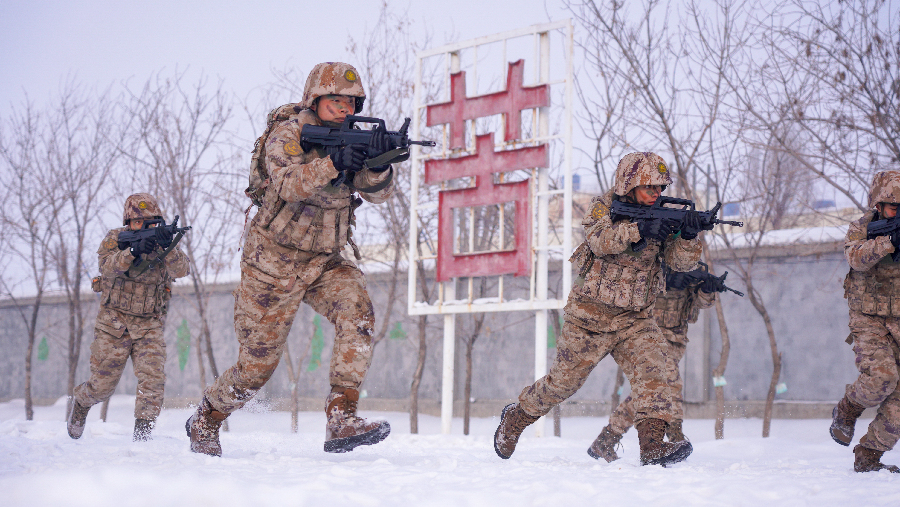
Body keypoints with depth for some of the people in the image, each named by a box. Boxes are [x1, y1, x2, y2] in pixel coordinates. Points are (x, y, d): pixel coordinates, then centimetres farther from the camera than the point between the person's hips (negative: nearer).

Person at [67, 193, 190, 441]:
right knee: (102, 385, 5)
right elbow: (107, 267, -23)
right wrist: (134, 250, -40)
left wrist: (168, 248, -38)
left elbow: (182, 270, -18)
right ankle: (79, 403, 38)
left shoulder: (162, 241, 0)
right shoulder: (115, 239, -3)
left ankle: (142, 435, -12)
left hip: (149, 325, 1)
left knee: (153, 378, -18)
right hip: (114, 322, -1)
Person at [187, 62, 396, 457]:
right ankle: (205, 421, 28)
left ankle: (341, 420, -26)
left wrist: (378, 164, -33)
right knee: (258, 363, 1)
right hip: (274, 263, -5)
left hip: (325, 262, 5)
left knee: (358, 316, -24)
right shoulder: (286, 136, -14)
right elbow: (289, 185, -32)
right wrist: (333, 163, -48)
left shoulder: (351, 141, 2)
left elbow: (378, 193, -11)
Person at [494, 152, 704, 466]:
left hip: (635, 320, 3)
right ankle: (516, 417, 33)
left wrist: (688, 236, -29)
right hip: (591, 316, -3)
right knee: (563, 381, 8)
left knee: (659, 371, -21)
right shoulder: (604, 206, -5)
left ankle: (652, 446, -28)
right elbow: (598, 240, -26)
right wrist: (640, 229, -40)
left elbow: (682, 263, -7)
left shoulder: (662, 217, 4)